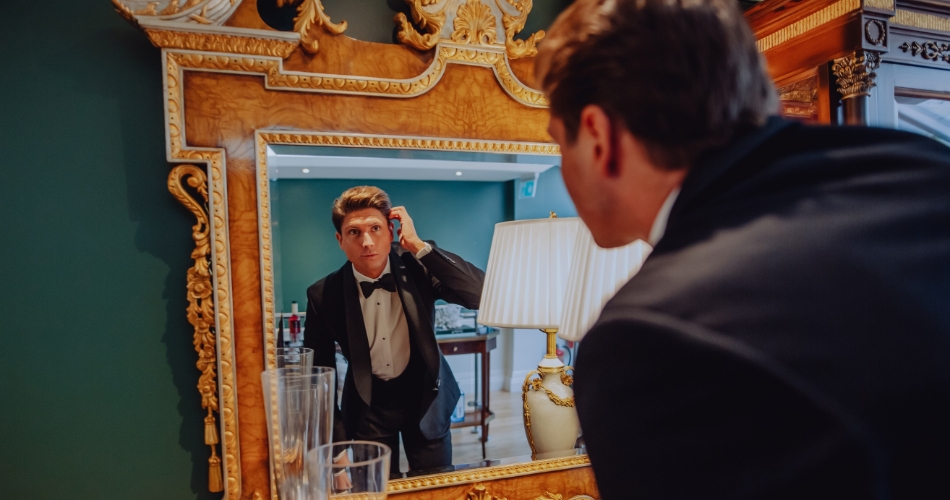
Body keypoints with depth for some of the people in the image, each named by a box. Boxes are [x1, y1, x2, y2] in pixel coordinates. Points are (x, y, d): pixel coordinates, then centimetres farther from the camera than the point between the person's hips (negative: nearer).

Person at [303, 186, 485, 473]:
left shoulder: (417, 266, -17)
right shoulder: (324, 295, -15)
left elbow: (480, 294, -31)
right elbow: (319, 372, -5)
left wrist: (418, 245, -32)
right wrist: (336, 439, -7)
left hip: (424, 394, 1)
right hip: (368, 402, 0)